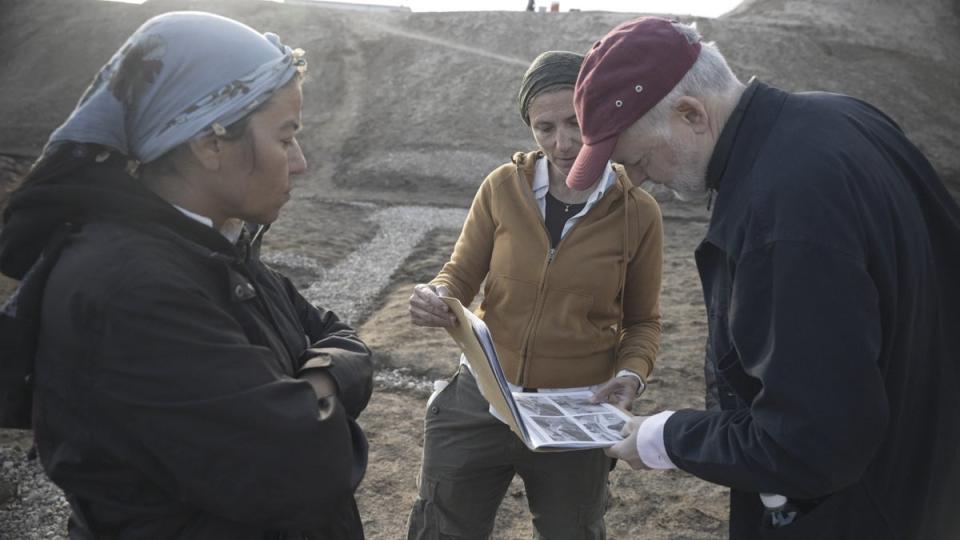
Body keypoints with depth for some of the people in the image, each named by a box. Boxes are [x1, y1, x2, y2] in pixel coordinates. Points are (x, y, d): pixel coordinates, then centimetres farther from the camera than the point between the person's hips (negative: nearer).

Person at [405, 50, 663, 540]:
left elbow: (642, 322, 2)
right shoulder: (503, 188, -8)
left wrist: (631, 374, -16)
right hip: (478, 406, 1)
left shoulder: (637, 213, -8)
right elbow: (460, 276, 1)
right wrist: (436, 298, -21)